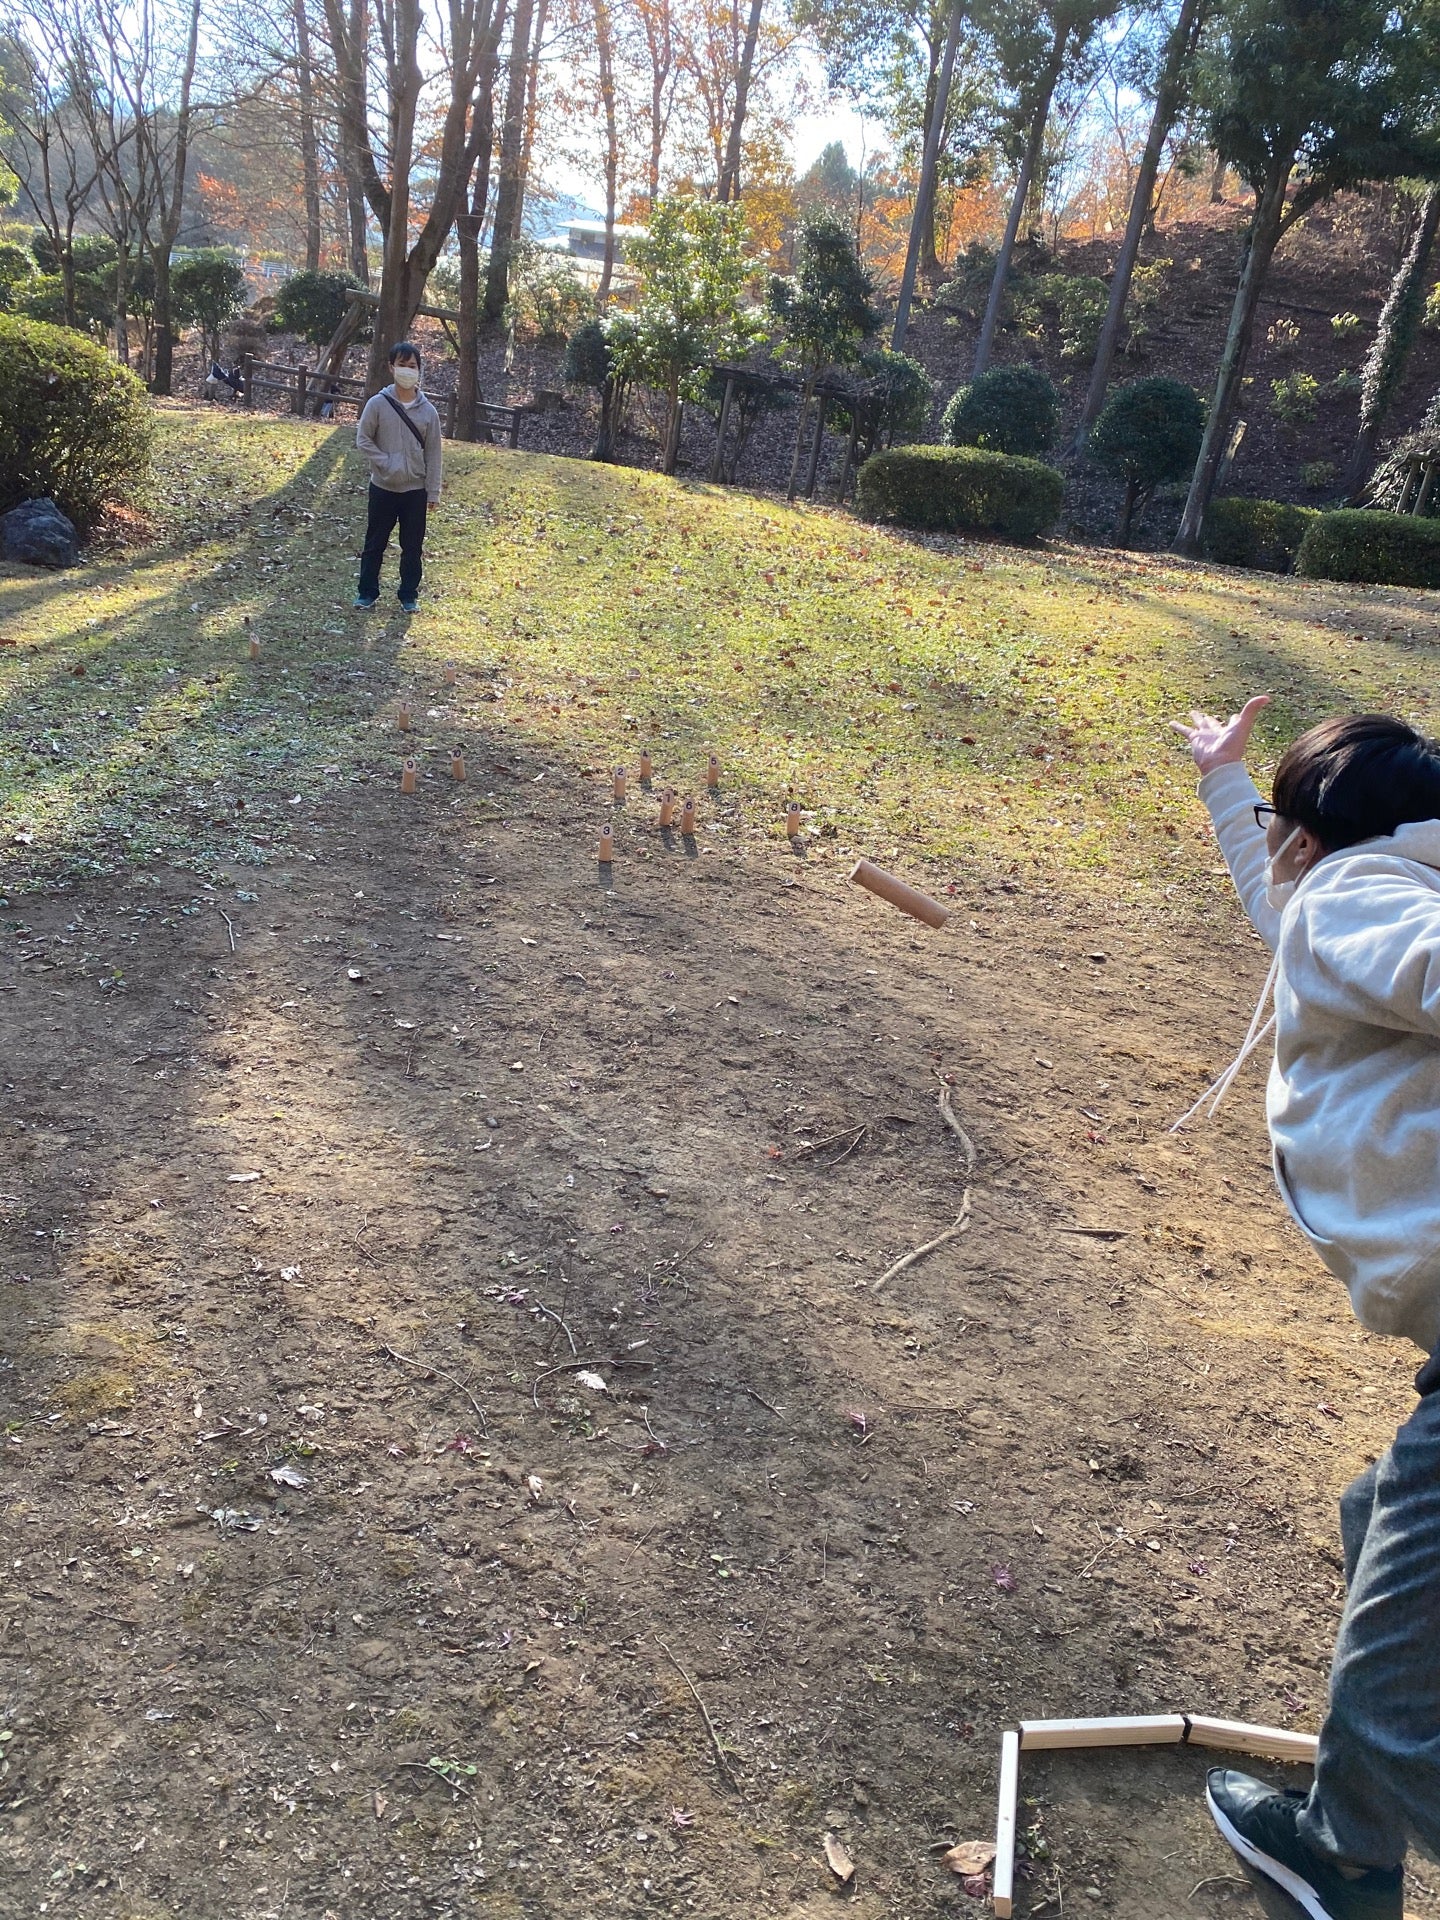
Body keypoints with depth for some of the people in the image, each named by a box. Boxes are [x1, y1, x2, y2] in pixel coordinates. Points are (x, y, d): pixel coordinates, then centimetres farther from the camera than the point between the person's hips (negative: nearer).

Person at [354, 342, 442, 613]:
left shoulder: (428, 411, -2)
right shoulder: (377, 404, -7)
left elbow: (433, 454, 1)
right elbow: (363, 440, -3)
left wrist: (432, 492, 0)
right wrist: (386, 464, -16)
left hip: (416, 489, 1)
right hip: (383, 487, -1)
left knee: (413, 546, 8)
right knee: (375, 542, 8)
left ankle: (409, 595, 20)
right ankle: (367, 592, 19)